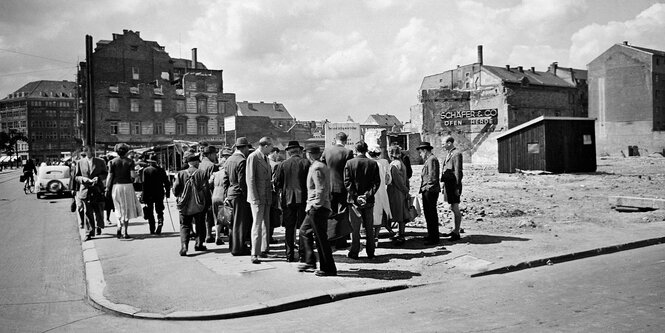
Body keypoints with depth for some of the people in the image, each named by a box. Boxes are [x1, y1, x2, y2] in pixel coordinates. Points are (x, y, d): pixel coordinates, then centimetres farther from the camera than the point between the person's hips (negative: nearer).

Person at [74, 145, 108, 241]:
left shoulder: (100, 162, 6)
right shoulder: (80, 163, 7)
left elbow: (105, 174, 10)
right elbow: (76, 176, 8)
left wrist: (98, 178, -10)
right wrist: (84, 179, -12)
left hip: (98, 190, 0)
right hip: (85, 190, 0)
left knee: (99, 211, 3)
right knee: (87, 212, -1)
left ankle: (99, 226, 31)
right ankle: (89, 232, 5)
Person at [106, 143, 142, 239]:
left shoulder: (113, 162, 1)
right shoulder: (130, 161, -2)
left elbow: (110, 176, -2)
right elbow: (133, 175, -10)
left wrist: (107, 189, 4)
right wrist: (135, 172, 12)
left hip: (116, 186, 1)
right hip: (127, 185, -1)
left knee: (120, 209, 16)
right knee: (127, 209, 6)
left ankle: (119, 229, 3)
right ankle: (125, 232, 3)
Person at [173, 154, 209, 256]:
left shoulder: (180, 174, -2)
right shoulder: (201, 173, -6)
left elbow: (175, 191, -3)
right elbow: (205, 189, -9)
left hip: (184, 205, 1)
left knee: (184, 226, 6)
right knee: (200, 225, 16)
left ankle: (184, 246, -9)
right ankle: (199, 244, 20)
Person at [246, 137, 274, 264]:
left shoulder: (266, 158, 16)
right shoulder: (252, 157, -11)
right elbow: (250, 179, -15)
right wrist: (255, 198, -18)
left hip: (267, 196, 8)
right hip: (257, 197, -8)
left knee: (266, 224, 11)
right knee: (257, 224, -8)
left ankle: (263, 250, 20)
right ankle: (254, 254, -3)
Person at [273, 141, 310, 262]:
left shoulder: (283, 164, -1)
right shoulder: (306, 163, -4)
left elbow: (276, 182, 1)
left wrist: (281, 190, 20)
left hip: (288, 199, 1)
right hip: (303, 198, -1)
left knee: (289, 228, 7)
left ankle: (290, 255, 8)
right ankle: (302, 254, 6)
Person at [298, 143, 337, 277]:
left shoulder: (316, 168, -14)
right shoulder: (323, 166, 15)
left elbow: (321, 189, -22)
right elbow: (327, 189, 18)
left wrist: (315, 205, -16)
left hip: (317, 208, -10)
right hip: (315, 207, 10)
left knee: (321, 238, -5)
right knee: (304, 231, 19)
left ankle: (328, 269, 2)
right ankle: (310, 262, 24)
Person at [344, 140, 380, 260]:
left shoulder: (349, 163, -5)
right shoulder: (373, 163, 1)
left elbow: (347, 182, -10)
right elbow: (377, 182, -4)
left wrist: (356, 196, -9)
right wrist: (368, 194, -7)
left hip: (354, 200, -2)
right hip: (369, 201, 2)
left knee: (355, 228, 6)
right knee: (369, 228, 11)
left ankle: (354, 253, 9)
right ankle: (370, 253, 16)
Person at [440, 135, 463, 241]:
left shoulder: (457, 154, -13)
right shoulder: (448, 154, 15)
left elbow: (458, 172, -17)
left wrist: (457, 187, -18)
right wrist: (444, 184, 15)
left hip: (454, 184, -9)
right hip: (448, 183, 9)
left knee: (455, 208, -4)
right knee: (452, 208, 15)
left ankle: (457, 233, 2)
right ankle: (455, 230, 24)